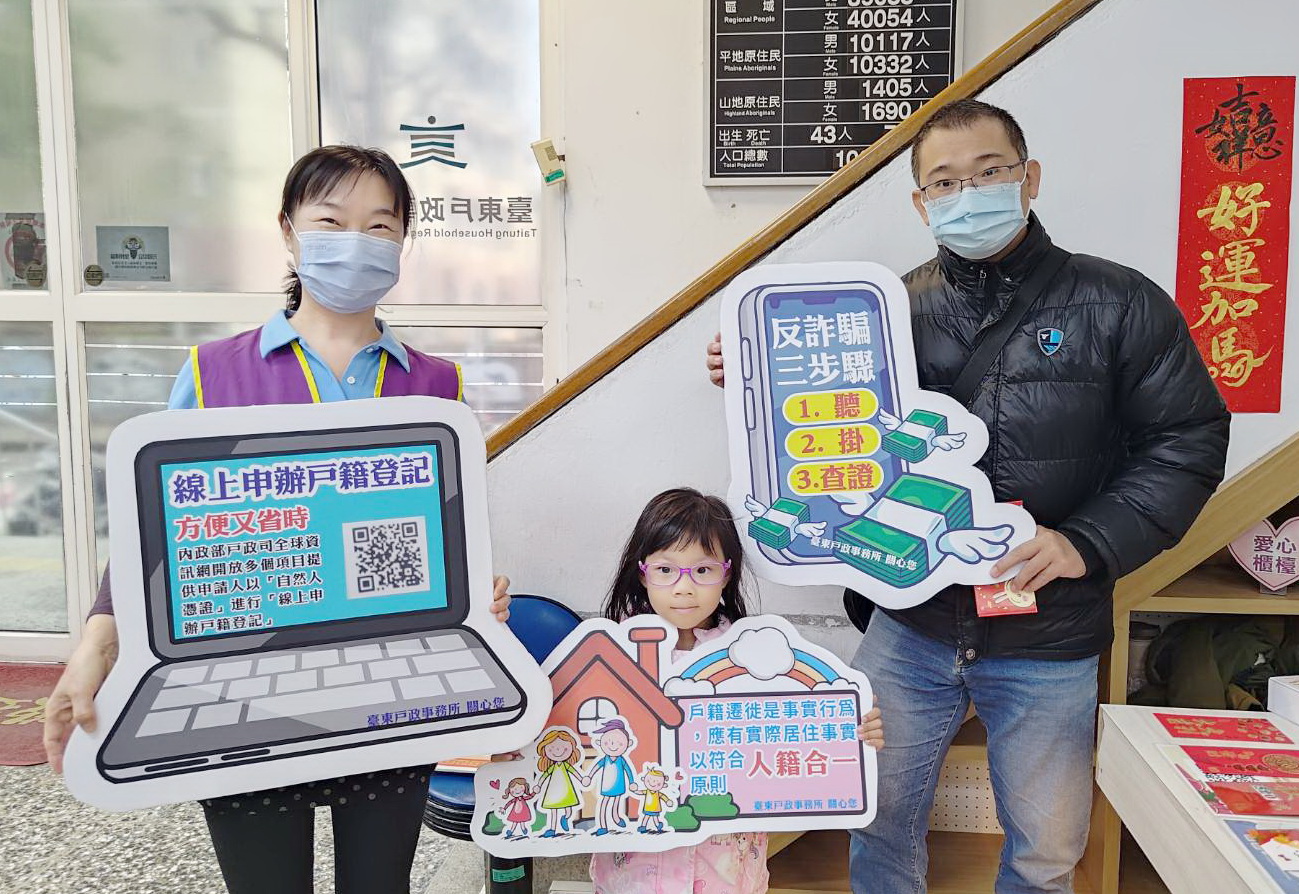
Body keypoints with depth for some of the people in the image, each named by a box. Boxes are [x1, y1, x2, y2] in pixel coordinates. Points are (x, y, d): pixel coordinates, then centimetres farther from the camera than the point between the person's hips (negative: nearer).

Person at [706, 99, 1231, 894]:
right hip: (910, 626, 2)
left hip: (1048, 645, -1)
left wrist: (1089, 544, -17)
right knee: (881, 823, 17)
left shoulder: (1118, 304, -4)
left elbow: (1187, 442, -5)